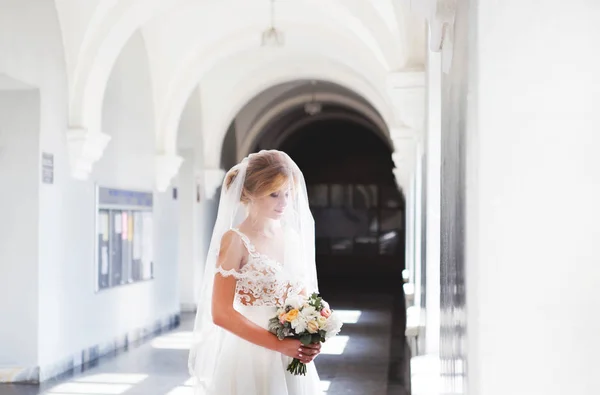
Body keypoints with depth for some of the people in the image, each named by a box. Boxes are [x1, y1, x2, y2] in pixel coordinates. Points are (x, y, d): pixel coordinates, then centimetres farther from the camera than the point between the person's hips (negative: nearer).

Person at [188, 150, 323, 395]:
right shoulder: (235, 240, -10)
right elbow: (220, 313, -16)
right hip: (251, 359, -5)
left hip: (292, 364, 5)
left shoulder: (293, 237, 6)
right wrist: (279, 345, -19)